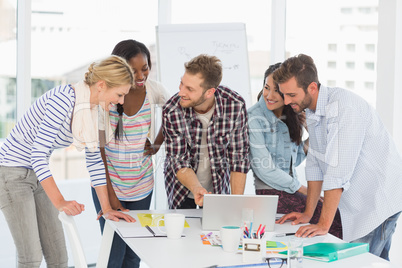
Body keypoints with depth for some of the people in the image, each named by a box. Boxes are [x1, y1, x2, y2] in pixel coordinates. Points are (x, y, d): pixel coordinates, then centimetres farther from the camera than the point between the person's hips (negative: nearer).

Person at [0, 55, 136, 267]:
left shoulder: (91, 109, 0)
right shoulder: (63, 99, -27)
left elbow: (94, 159, 8)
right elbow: (38, 154, -29)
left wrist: (107, 208, 5)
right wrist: (60, 202, -35)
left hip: (38, 174, 8)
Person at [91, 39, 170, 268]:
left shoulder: (154, 90, -6)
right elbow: (98, 150, -11)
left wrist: (157, 144, 7)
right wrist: (110, 195, -13)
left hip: (142, 186, 3)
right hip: (109, 183, -3)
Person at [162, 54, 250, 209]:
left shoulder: (235, 105, -25)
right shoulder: (171, 111, -26)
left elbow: (239, 158, -16)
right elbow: (179, 161, -18)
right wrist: (196, 188, -37)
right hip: (182, 188, 0)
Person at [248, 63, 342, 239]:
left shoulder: (292, 117, 9)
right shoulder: (254, 119, -12)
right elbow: (264, 169, -15)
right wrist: (304, 190, -10)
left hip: (291, 189, 7)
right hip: (271, 192, -7)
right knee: (337, 218, -19)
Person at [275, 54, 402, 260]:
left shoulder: (345, 107, -24)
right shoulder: (312, 110, 6)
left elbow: (338, 171, -27)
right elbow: (316, 163, 12)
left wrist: (324, 224, -27)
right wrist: (308, 213, 10)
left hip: (380, 199, -9)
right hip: (358, 201, 9)